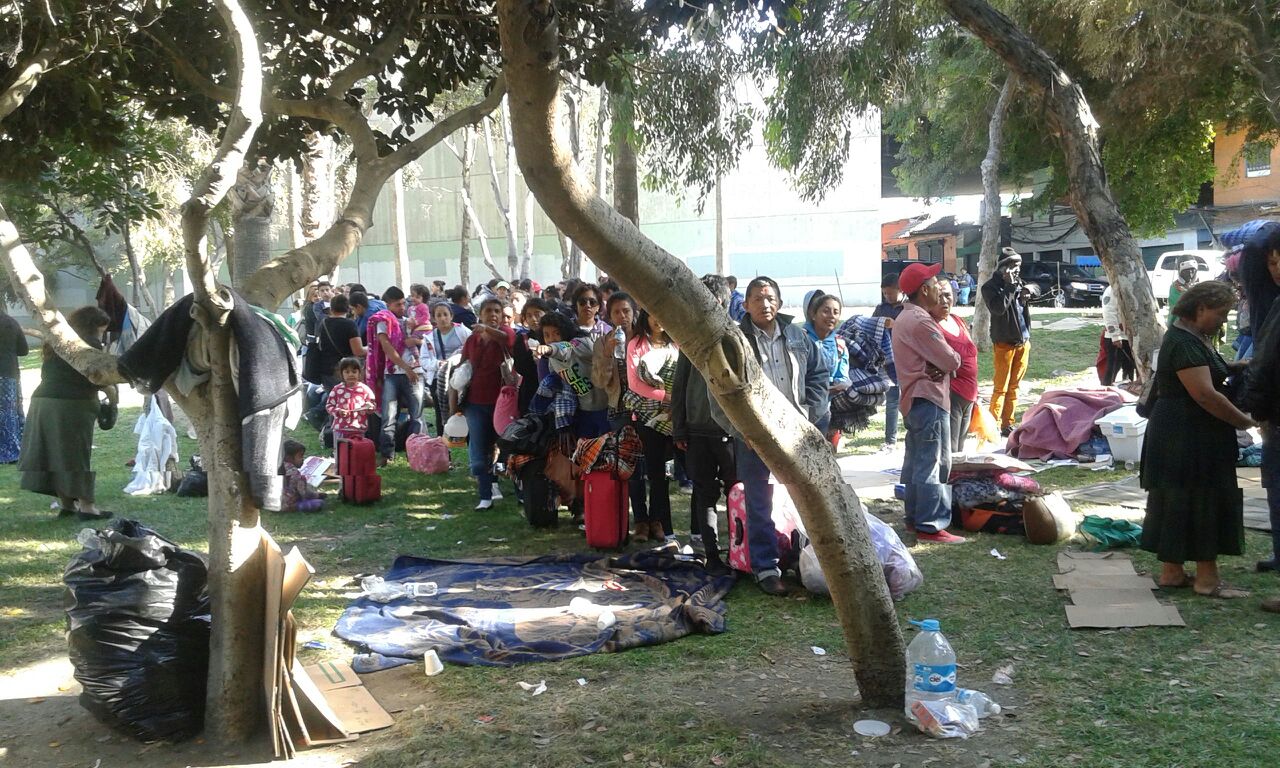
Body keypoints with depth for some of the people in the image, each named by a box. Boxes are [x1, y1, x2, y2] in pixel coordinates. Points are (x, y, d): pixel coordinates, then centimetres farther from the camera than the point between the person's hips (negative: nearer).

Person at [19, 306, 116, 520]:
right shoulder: (90, 344, -5)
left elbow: (47, 374, 23)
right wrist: (110, 391, 7)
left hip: (42, 400, 7)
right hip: (72, 405, -7)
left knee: (55, 453, 9)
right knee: (77, 454, -3)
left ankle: (65, 503, 14)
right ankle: (86, 506, -1)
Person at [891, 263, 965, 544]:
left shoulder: (904, 318, 15)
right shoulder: (921, 322, -19)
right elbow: (951, 361, -18)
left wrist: (940, 367, -9)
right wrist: (952, 360, 5)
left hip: (913, 398, 11)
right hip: (929, 398, -11)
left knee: (915, 462, 16)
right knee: (933, 464, -8)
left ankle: (914, 517, 24)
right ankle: (930, 526, -5)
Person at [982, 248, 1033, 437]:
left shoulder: (1018, 283, 13)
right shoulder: (991, 286, -7)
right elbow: (998, 308, -24)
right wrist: (1010, 286, -18)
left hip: (1023, 341, 7)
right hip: (1004, 343, -7)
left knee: (1014, 386, 10)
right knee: (1001, 388, -7)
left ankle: (1008, 424, 15)